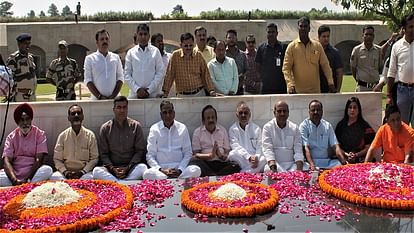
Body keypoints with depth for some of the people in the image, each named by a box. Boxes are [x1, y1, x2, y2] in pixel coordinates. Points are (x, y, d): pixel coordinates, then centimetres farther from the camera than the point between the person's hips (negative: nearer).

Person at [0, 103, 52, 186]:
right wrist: (14, 180, -23)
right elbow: (7, 161, -4)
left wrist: (27, 179, -20)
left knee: (48, 170, -32)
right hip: (14, 173, 1)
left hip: (33, 173, -1)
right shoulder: (11, 137, 8)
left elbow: (39, 160, -7)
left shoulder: (40, 134, 2)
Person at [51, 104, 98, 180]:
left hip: (84, 172, -2)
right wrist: (65, 172, -13)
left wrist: (83, 172, -12)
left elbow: (94, 158, 2)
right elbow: (57, 159, 5)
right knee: (55, 177, -29)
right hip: (66, 172, 2)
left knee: (89, 178, -35)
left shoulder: (90, 135, 3)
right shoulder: (62, 136, 5)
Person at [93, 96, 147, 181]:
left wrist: (128, 167, -10)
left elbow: (140, 150, 2)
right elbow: (103, 154, 5)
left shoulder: (135, 126, 5)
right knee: (96, 171, -29)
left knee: (142, 167, -32)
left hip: (131, 168, -1)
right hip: (112, 167, 1)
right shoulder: (105, 128, 6)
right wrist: (112, 168, -12)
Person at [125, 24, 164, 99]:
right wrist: (137, 89, -7)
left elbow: (160, 73, 1)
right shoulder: (131, 52, 8)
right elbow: (127, 74, 6)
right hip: (135, 94, 1)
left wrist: (149, 90, -7)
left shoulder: (155, 51, 6)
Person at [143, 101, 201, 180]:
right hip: (161, 169, 0)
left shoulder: (182, 128, 10)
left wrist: (179, 170, -8)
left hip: (179, 168, 1)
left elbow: (187, 153, 10)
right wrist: (160, 170, -14)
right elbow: (150, 156, 4)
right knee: (147, 174, -34)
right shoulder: (154, 129, 7)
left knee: (196, 170, -30)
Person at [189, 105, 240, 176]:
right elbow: (196, 154, 0)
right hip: (205, 163, -2)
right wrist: (210, 155, -19)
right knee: (193, 161, -34)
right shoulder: (197, 132, 9)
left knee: (235, 166, -29)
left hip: (221, 163, 2)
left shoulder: (223, 130, 17)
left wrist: (222, 156, -13)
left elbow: (227, 151, 12)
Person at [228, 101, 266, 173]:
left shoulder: (256, 128, 13)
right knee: (232, 154, -33)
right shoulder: (232, 129, 6)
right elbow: (236, 146, -8)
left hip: (255, 158, 2)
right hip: (240, 159, -2)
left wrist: (256, 157, -19)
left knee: (264, 159, -30)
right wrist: (249, 157, -25)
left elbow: (259, 147, 5)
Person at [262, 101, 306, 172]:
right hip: (275, 164, -3)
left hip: (292, 164, 3)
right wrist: (273, 168, -27)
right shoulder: (267, 127, 2)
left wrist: (299, 169, -18)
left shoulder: (294, 127, 10)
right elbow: (268, 149, -10)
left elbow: (298, 150, 1)